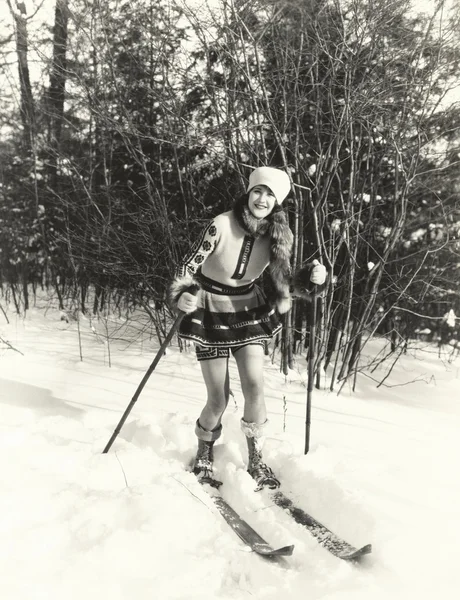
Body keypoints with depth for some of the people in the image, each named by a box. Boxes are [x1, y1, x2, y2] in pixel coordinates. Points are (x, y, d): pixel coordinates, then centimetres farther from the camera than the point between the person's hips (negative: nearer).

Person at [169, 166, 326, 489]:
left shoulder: (278, 235, -10)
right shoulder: (222, 225, -23)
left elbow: (282, 281, 1)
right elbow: (189, 266, -18)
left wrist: (313, 278, -17)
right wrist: (182, 296, -37)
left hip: (249, 314, 3)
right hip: (212, 315, -3)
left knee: (255, 386, -11)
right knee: (219, 401, 0)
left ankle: (256, 460, 13)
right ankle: (204, 456, 31)